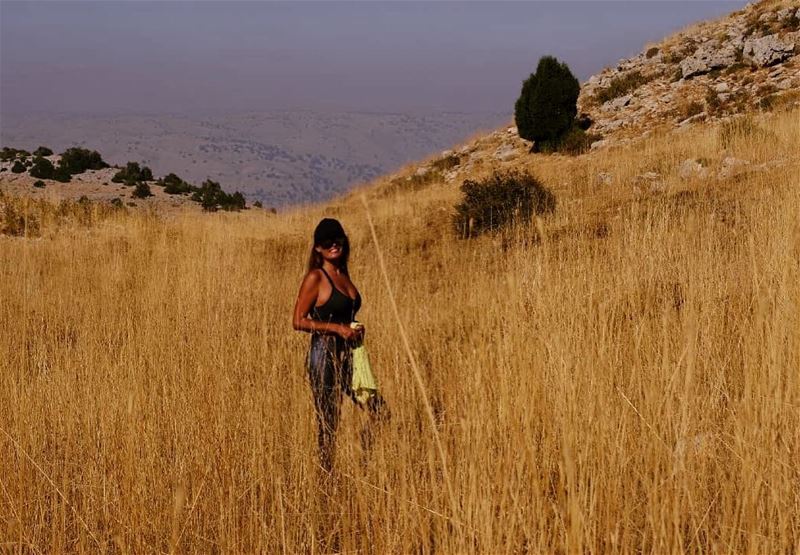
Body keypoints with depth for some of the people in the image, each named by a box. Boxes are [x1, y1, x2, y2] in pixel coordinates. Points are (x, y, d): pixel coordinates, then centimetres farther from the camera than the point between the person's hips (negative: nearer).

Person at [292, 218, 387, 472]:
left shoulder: (343, 275, 13)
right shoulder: (315, 278, -9)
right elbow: (298, 321, -13)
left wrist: (356, 330, 5)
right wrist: (338, 328, -17)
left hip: (347, 356, 8)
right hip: (324, 357, -8)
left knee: (378, 411, 3)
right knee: (328, 424, -1)